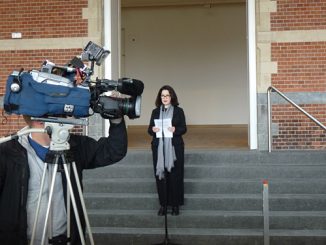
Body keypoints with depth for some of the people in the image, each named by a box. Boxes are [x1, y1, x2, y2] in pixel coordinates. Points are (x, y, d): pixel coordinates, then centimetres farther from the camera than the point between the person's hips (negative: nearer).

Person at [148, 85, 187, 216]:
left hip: (174, 148, -2)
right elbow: (149, 129, 9)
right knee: (160, 175, 1)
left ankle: (175, 204, 9)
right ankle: (163, 204, 10)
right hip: (159, 148, 2)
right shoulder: (155, 111, 10)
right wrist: (153, 129, -14)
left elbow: (184, 129, 0)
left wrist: (175, 129, -20)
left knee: (175, 175, -1)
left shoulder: (178, 111, 3)